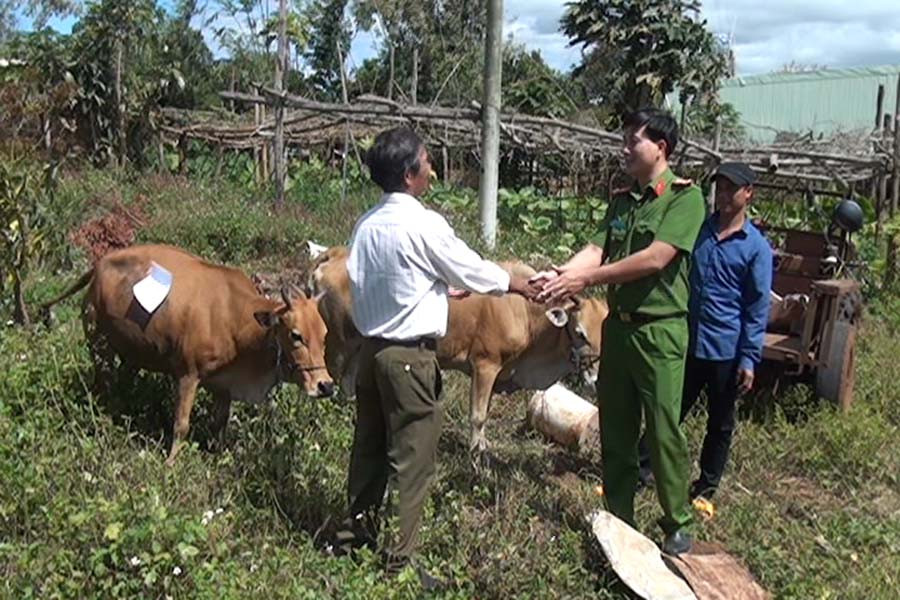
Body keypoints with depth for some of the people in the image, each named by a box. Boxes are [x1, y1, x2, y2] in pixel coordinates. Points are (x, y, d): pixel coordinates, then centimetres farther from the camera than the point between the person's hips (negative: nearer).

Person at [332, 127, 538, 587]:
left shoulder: (367, 225, 6)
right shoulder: (424, 224, -15)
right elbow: (470, 268, -5)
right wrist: (518, 285, 13)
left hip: (372, 349, 8)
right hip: (410, 355, -8)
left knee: (369, 447, 19)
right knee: (412, 461, 2)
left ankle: (354, 536, 32)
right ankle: (398, 560, 11)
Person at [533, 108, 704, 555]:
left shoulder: (685, 197, -10)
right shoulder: (622, 200, 11)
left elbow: (655, 259, -21)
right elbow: (596, 249, 0)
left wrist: (586, 279, -20)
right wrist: (558, 274, -20)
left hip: (659, 330, -6)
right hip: (617, 325, 7)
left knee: (663, 432, 2)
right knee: (614, 430, 13)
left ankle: (678, 523, 21)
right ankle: (618, 518, 27)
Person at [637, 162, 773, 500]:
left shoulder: (756, 248, -6)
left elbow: (758, 309, -7)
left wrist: (749, 358, -9)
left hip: (725, 351, -3)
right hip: (685, 343, 3)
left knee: (720, 424, 13)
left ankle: (707, 485, 29)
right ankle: (639, 469, 20)